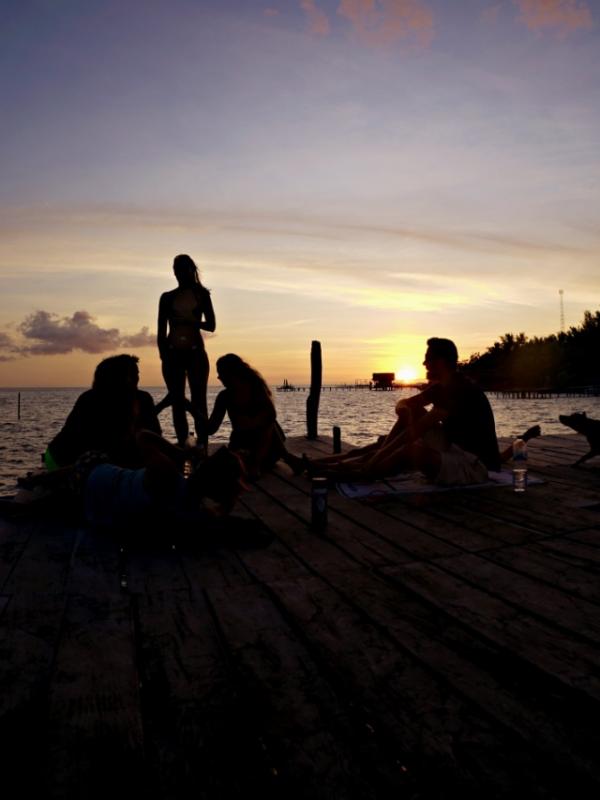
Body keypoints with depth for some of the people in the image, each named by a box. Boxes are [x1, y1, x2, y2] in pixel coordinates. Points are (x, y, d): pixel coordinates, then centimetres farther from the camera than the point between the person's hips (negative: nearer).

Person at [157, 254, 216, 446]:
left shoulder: (202, 294, 8)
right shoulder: (167, 297, 10)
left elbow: (211, 325, 3)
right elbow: (161, 332, 8)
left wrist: (189, 321, -10)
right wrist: (163, 357, 0)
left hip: (196, 353, -1)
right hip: (173, 354, 2)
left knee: (198, 402, -6)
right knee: (177, 403, 1)